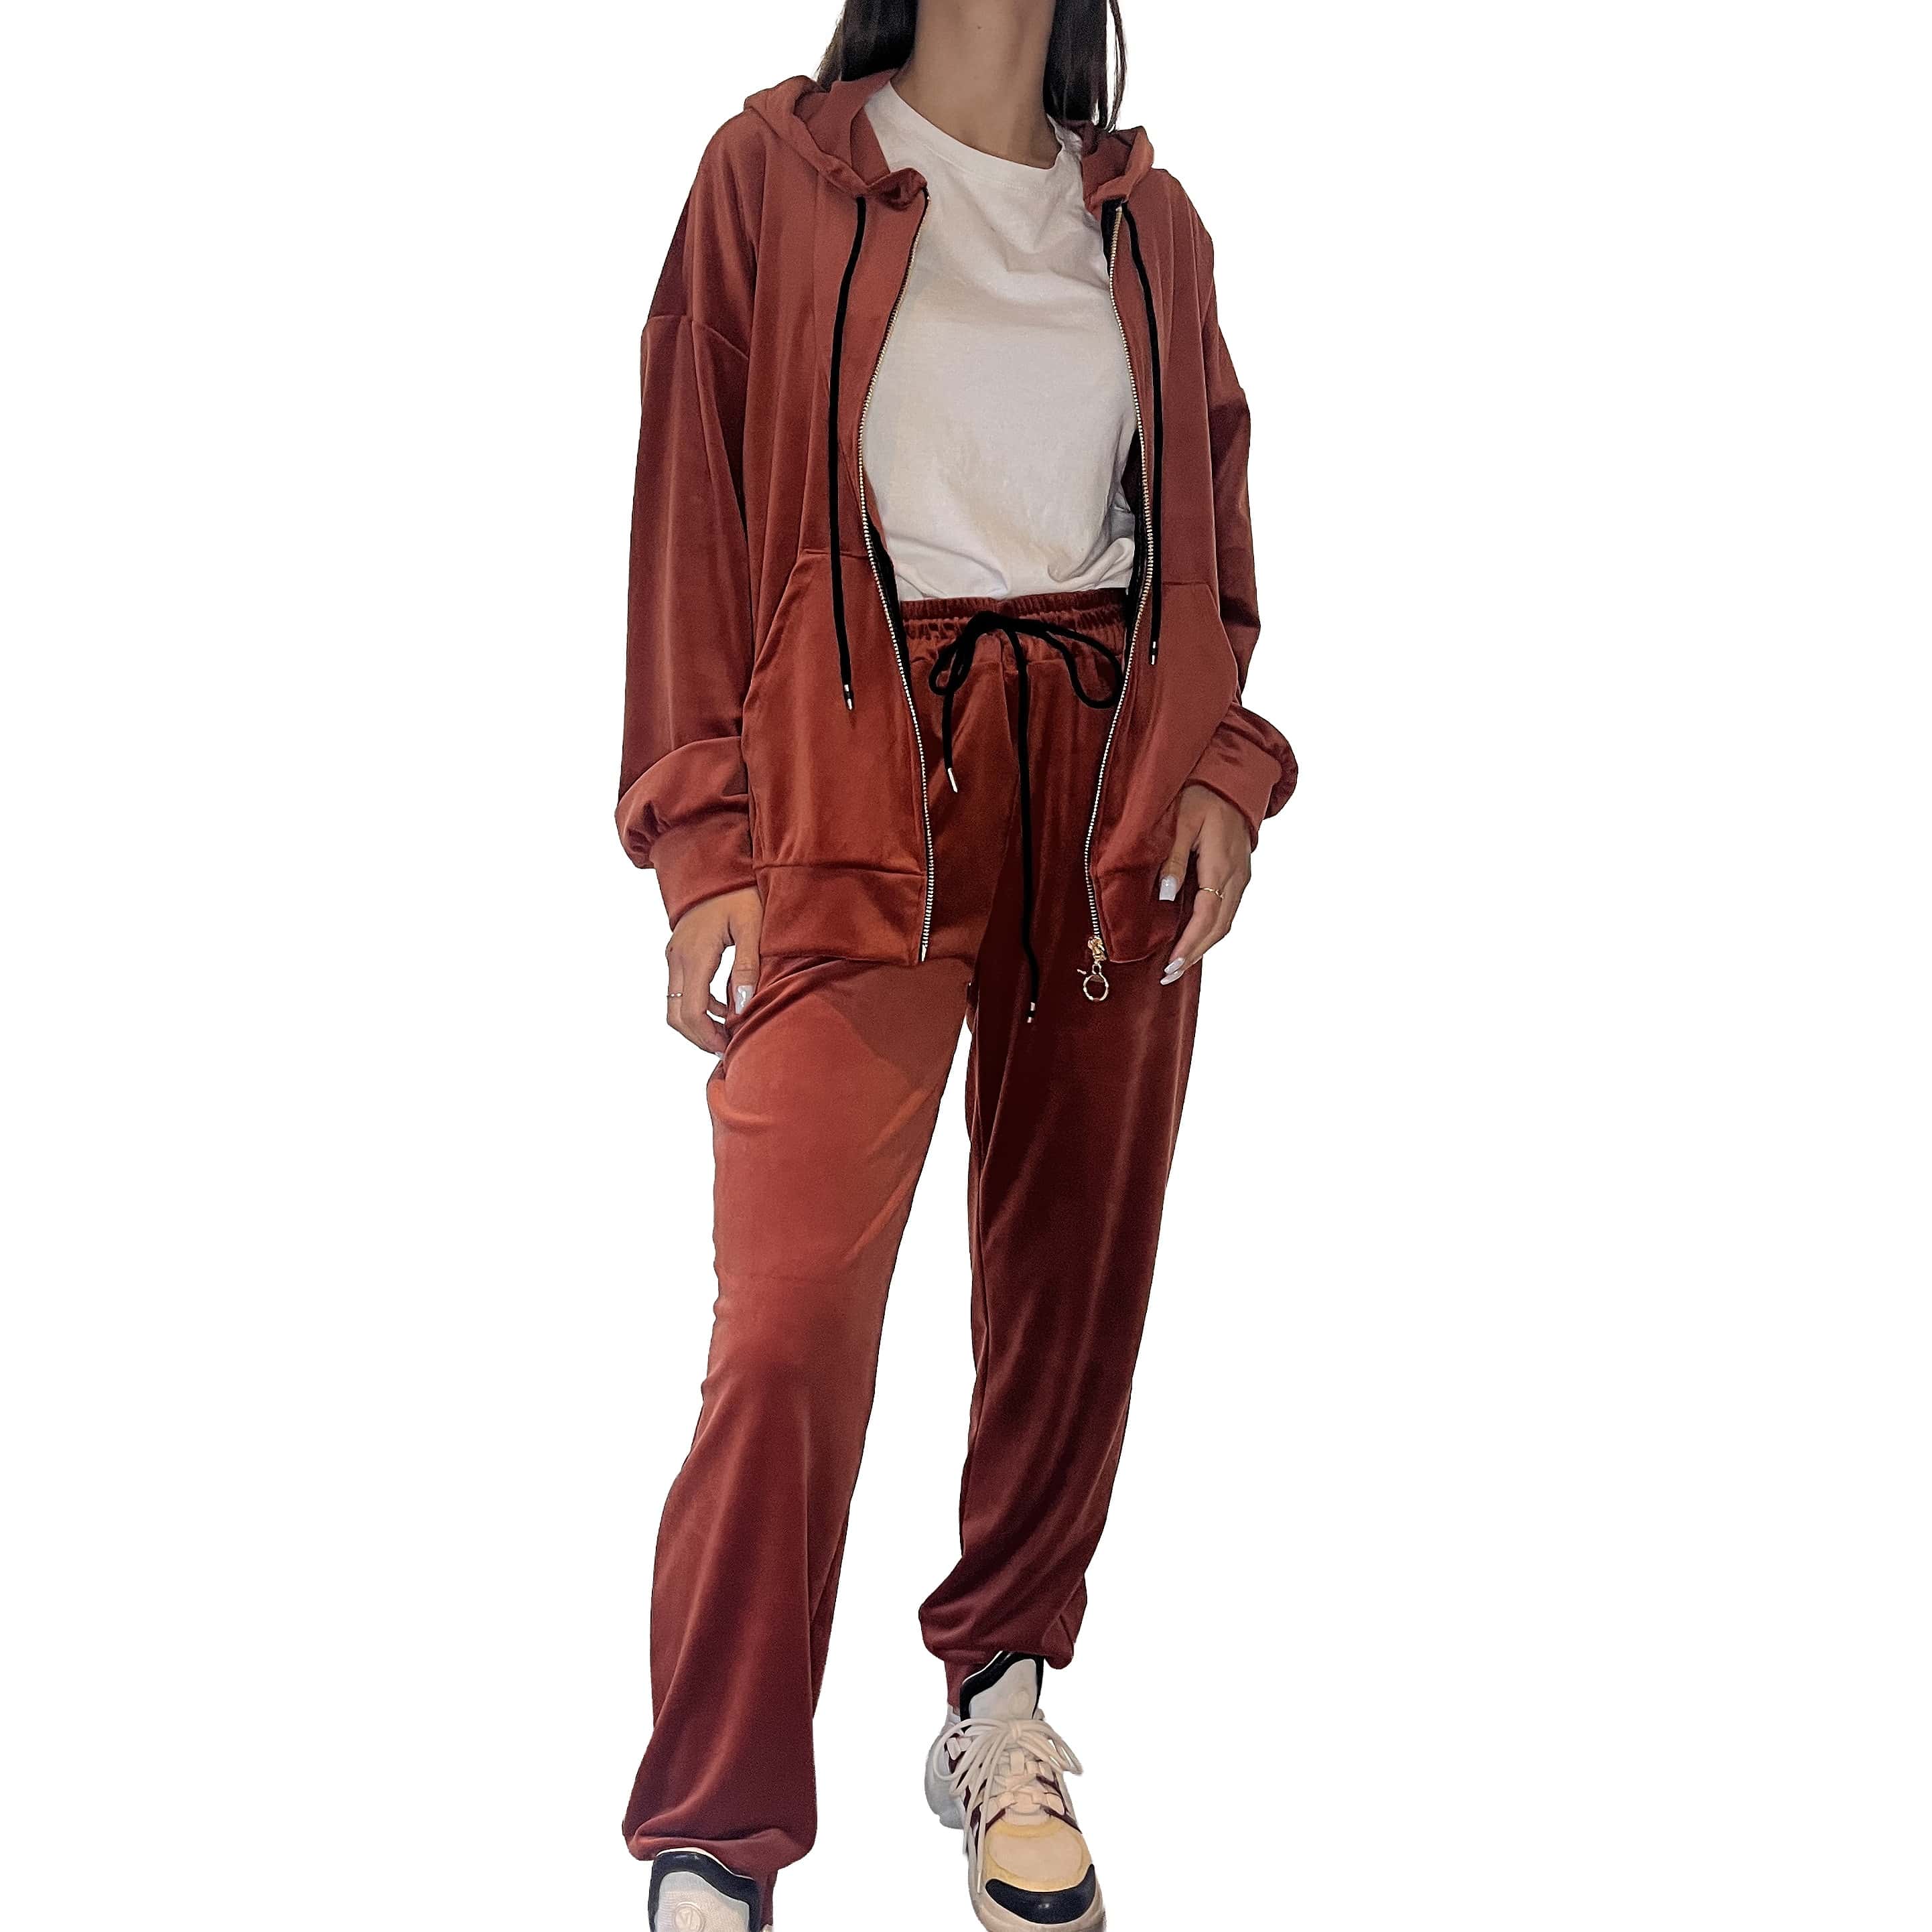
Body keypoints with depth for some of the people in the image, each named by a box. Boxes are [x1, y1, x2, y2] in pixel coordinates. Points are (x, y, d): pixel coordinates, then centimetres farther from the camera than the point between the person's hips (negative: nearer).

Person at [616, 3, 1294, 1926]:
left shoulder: (1148, 220, 15)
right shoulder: (780, 168, 6)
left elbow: (1209, 522, 17)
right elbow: (695, 504, 1)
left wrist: (1226, 765, 0)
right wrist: (706, 844, -6)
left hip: (1112, 787, 4)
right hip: (860, 777, -4)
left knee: (1075, 1276, 8)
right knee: (791, 1317, -13)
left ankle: (1002, 1701, 27)